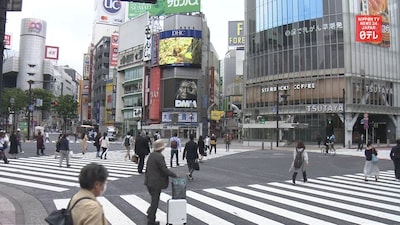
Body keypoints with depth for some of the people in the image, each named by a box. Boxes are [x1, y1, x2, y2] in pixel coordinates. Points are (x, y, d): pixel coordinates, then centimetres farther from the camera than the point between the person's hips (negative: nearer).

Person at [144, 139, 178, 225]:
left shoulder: (151, 155, 7)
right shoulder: (159, 157, -20)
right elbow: (165, 170, -21)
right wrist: (175, 175, -8)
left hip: (149, 182, 8)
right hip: (156, 183, -8)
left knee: (155, 199, 22)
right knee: (155, 202, 5)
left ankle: (150, 215, 26)